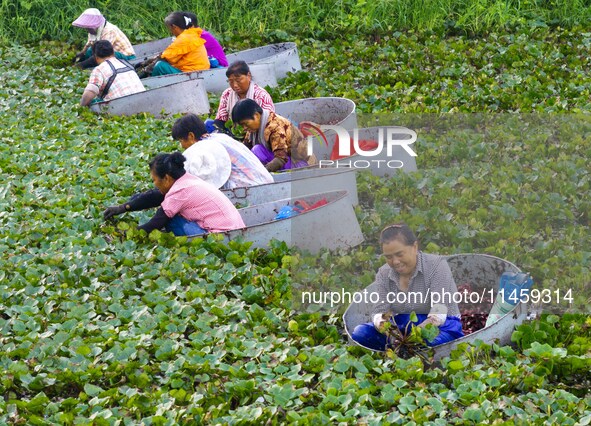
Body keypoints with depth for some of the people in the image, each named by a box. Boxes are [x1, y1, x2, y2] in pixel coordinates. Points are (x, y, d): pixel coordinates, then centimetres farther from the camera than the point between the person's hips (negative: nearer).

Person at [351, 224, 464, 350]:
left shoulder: (437, 265, -12)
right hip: (401, 326, 5)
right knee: (360, 332, -19)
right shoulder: (383, 274, 4)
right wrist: (380, 323, -31)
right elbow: (380, 310, -4)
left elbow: (438, 312, -22)